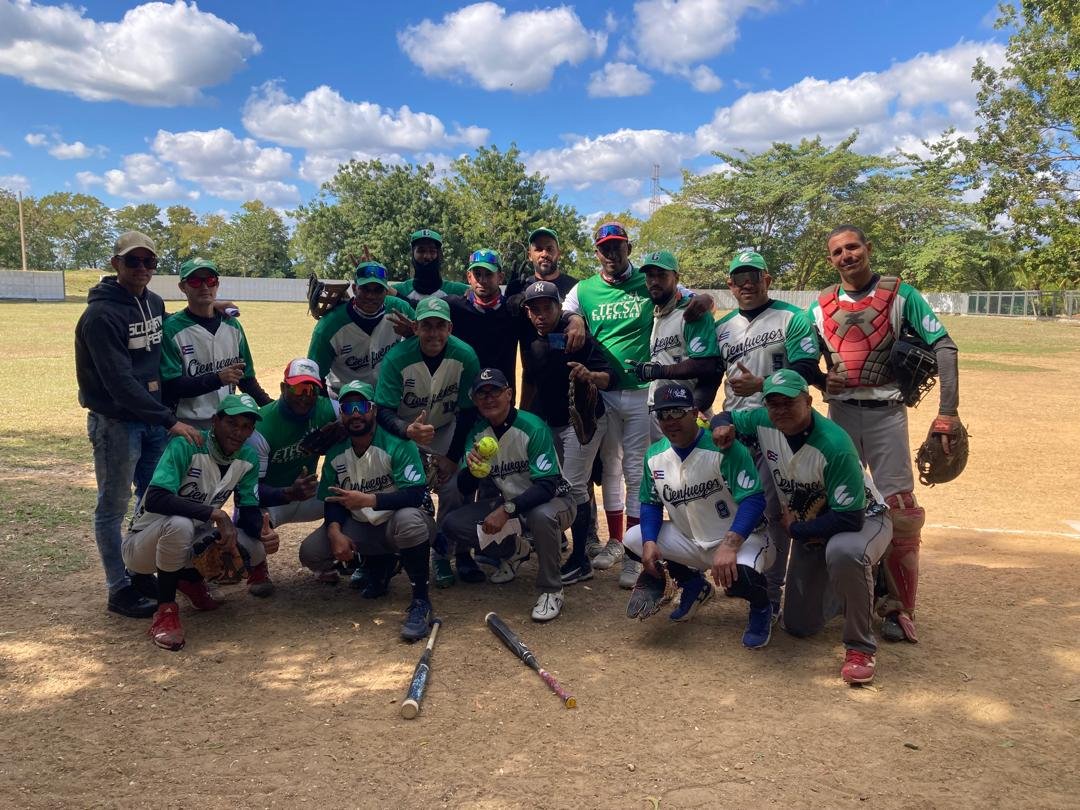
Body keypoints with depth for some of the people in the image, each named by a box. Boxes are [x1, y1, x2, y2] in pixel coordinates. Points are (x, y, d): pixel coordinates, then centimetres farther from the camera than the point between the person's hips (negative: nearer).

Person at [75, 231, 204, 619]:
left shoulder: (155, 303, 7)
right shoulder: (101, 314, -17)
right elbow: (119, 382, -24)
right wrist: (170, 420, -27)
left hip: (154, 417, 8)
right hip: (115, 422, -8)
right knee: (113, 507, 3)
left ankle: (143, 574, 29)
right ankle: (120, 589, 14)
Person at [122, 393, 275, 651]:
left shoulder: (248, 458, -6)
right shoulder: (186, 446, -24)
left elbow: (248, 510, -4)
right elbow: (154, 499, -35)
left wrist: (264, 532, -26)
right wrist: (213, 513, -42)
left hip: (192, 542, 6)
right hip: (142, 544, -6)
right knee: (180, 524, -38)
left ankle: (190, 578, 13)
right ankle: (165, 610, -18)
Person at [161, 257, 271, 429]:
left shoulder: (232, 325, 9)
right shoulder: (172, 329, -6)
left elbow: (246, 378, 13)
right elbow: (171, 386, -12)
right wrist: (217, 379, -23)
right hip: (190, 425, -4)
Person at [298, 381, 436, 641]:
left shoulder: (398, 445, -17)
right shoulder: (336, 453, 1)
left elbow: (415, 494, -25)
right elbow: (333, 500, 3)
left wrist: (368, 500, -34)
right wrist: (335, 532, -18)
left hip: (396, 525, -6)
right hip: (360, 529, 6)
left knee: (408, 519, -41)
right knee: (310, 553, -13)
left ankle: (421, 602, -23)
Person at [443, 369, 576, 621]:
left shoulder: (533, 428, -22)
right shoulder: (478, 433, -4)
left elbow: (547, 486, -28)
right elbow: (465, 491, -4)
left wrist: (506, 510, -38)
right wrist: (470, 469, -28)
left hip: (553, 500, -6)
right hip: (508, 502, 6)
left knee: (541, 515, -40)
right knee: (453, 524, -11)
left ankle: (551, 591, -17)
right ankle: (515, 550, 14)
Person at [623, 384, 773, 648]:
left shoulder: (724, 449, -23)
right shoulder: (654, 456, -2)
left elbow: (753, 500, -27)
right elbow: (650, 503, 7)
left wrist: (729, 546, -40)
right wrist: (649, 542, -13)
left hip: (740, 538, -6)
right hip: (690, 541, 7)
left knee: (738, 576, -38)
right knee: (633, 539, -7)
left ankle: (761, 607, 4)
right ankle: (694, 586, 17)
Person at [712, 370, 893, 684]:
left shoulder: (834, 445, -33)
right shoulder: (763, 422, -14)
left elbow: (849, 519, -32)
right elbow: (728, 417, 6)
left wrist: (795, 529, -19)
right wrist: (723, 425, -19)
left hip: (864, 519, -6)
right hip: (809, 529, 6)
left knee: (843, 551, -44)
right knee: (799, 625, 7)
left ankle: (860, 648, -22)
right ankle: (853, 590, 35)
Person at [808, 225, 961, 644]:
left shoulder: (900, 294, -2)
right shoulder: (821, 305, 8)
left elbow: (943, 347, -7)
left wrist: (947, 412, -15)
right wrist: (820, 379, -10)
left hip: (886, 415, -3)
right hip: (839, 414, 3)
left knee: (898, 511, -2)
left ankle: (899, 609, 9)